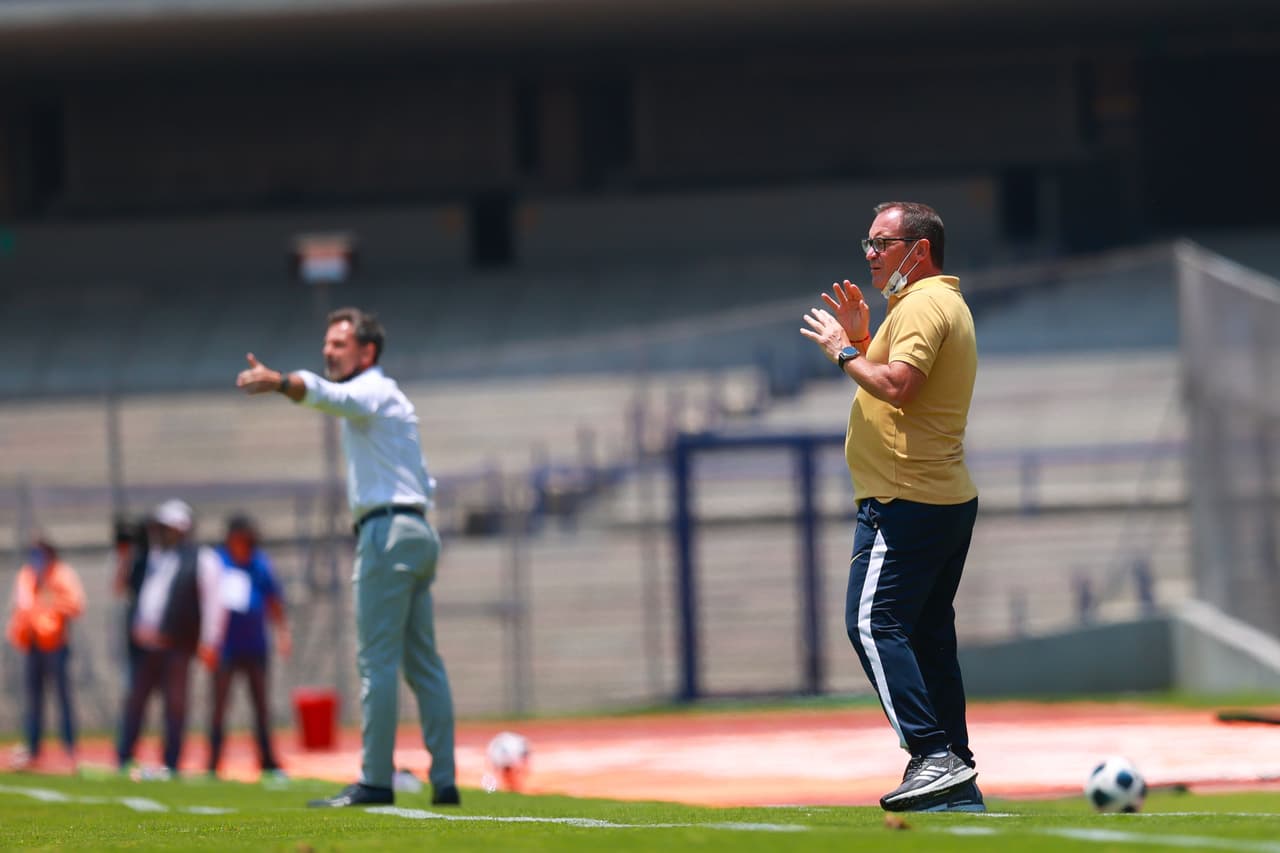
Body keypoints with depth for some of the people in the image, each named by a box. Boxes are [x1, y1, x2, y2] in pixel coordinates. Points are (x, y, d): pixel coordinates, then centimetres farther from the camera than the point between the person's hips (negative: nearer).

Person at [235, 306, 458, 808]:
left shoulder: (372, 391, -5)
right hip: (419, 532, 10)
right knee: (423, 663, 7)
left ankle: (375, 781, -15)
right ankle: (443, 782, 5)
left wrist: (280, 383, -47)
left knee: (377, 660, -11)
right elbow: (425, 483, 25)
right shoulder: (390, 398, 25)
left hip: (388, 531, -10)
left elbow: (330, 395, -29)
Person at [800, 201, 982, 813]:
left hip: (906, 502, -11)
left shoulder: (923, 305, -12)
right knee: (929, 635, 10)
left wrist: (844, 351, -12)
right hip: (949, 500, 11)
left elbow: (896, 386, -25)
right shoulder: (943, 303, 22)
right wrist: (861, 338, 16)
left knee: (873, 623, -14)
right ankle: (957, 782, 8)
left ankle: (934, 756, -21)